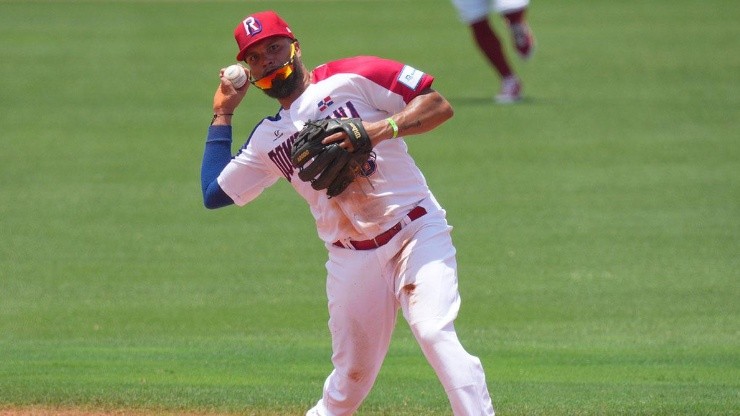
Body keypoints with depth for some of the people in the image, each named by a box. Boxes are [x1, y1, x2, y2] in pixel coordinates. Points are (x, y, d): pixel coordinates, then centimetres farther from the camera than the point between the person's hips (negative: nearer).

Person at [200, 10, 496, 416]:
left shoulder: (351, 79, -1)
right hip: (351, 257, 5)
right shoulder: (267, 139, 15)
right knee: (350, 378, 7)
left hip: (416, 234, -5)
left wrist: (381, 129, -21)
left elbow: (439, 106, -6)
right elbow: (214, 192, 20)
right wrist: (223, 115, 21)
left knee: (434, 332, -26)